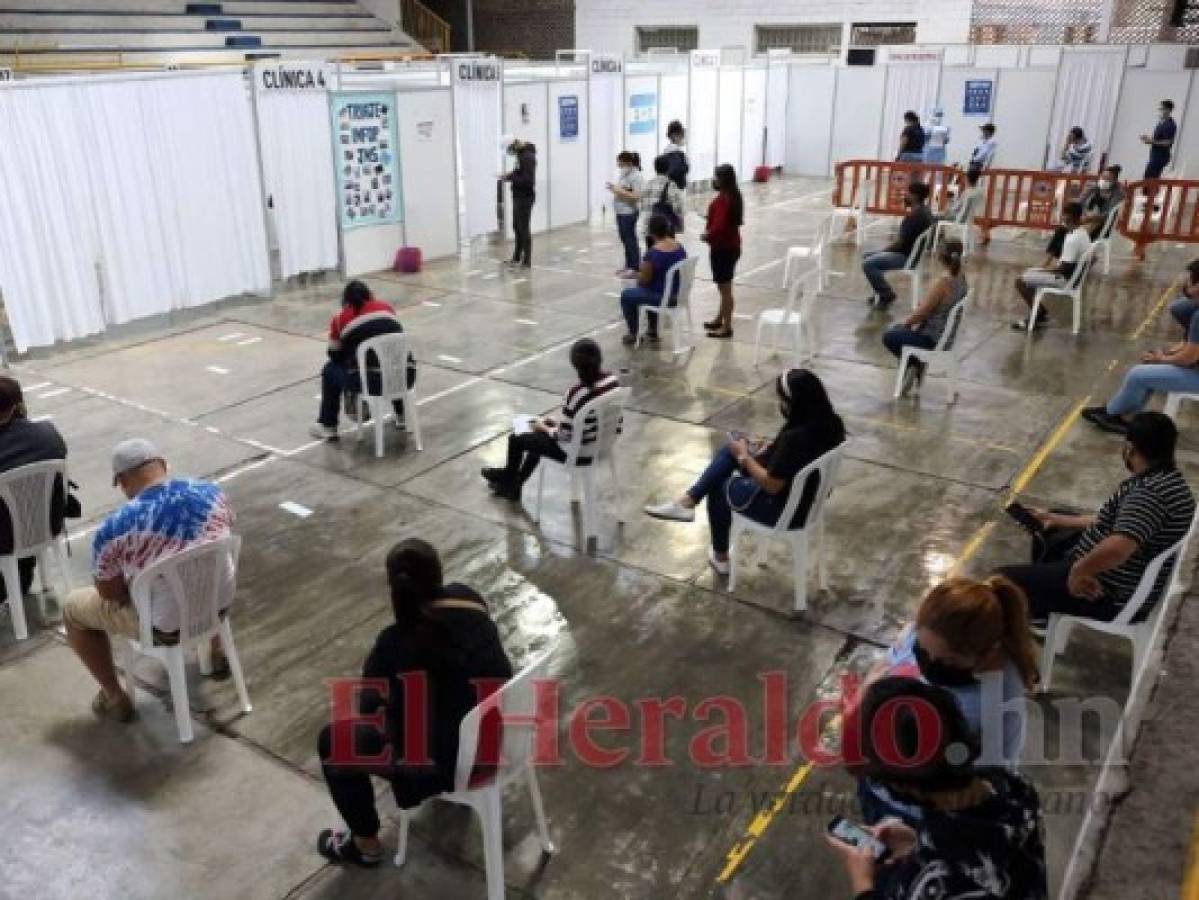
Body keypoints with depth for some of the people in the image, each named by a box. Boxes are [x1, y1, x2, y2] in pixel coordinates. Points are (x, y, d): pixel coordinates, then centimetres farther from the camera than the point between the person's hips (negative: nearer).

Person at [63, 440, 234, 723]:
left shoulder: (115, 527, -22)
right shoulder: (210, 491, -10)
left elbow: (109, 593, -8)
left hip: (166, 625, -4)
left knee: (73, 609, 18)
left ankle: (115, 698, 28)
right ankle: (216, 652, 50)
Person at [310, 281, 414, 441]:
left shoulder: (340, 318, 9)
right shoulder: (386, 307, 16)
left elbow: (335, 354, 18)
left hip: (369, 382, -3)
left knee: (330, 370, 26)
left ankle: (328, 427, 26)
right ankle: (402, 416, 41)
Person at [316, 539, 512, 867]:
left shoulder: (395, 644, -25)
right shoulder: (468, 597, -9)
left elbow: (367, 708, -8)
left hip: (448, 759, -6)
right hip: (499, 735, 6)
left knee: (332, 740, 11)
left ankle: (365, 845, 28)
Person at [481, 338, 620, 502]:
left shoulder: (576, 393, -32)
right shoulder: (613, 380, -10)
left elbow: (564, 436, -23)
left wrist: (544, 427, -2)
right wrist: (558, 421, 10)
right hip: (601, 443, 7)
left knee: (516, 439, 14)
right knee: (539, 436, 29)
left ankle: (510, 480, 42)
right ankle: (514, 484, 43)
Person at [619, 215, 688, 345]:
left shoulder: (652, 252, -24)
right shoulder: (680, 247, -2)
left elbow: (644, 280, -17)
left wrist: (638, 275, 6)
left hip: (662, 298, -7)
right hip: (678, 296, 7)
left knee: (626, 295, 17)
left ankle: (633, 334, 28)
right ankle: (653, 332, 42)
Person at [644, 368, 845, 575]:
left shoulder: (795, 438, -34)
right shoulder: (831, 423, -8)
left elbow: (771, 485, -25)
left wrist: (743, 457, -11)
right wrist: (771, 447, 4)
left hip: (784, 510, -8)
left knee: (719, 488, 19)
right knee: (733, 443, 10)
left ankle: (720, 557, 37)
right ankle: (688, 500, 13)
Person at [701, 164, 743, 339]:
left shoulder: (723, 199, -21)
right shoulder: (733, 195, 9)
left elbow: (719, 225, -27)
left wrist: (707, 235, -10)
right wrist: (711, 231, 11)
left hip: (723, 248, -10)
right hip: (731, 245, 10)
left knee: (724, 288, -3)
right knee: (724, 286, 20)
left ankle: (727, 327, 4)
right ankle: (720, 319, 32)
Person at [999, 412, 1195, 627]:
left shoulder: (1151, 491, -31)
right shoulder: (1163, 478, 4)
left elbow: (1117, 548, -47)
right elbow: (1113, 523, 16)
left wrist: (1078, 570, -29)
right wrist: (1056, 519, 20)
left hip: (1112, 595, -11)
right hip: (1118, 577, 11)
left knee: (1006, 579, -10)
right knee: (1048, 531, 30)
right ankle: (1041, 613, 40)